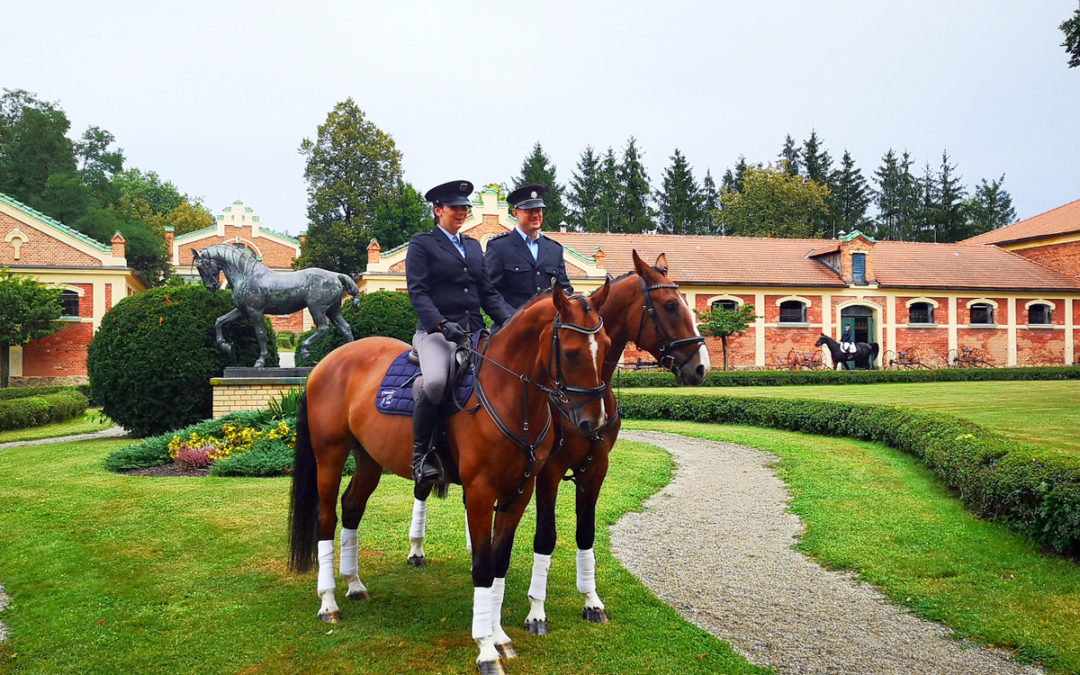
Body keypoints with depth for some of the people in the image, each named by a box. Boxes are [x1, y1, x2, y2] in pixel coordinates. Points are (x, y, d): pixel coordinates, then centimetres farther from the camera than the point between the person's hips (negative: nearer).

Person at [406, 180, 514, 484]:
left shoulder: (474, 246, 22)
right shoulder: (421, 244, 5)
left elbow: (488, 293, 18)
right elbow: (417, 292, -5)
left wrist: (511, 320, 0)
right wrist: (441, 324, -21)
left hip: (475, 331, 6)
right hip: (436, 331, -6)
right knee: (436, 381, -34)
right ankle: (420, 455, -14)